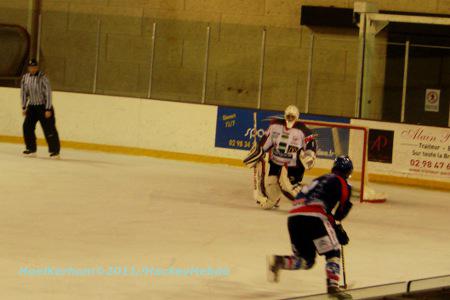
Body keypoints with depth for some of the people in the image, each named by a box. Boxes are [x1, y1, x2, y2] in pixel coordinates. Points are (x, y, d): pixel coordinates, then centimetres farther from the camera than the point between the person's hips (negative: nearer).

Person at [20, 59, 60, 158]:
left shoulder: (43, 78, -17)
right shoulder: (25, 78, 1)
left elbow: (48, 93, -16)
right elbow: (24, 93, 10)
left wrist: (48, 109, -18)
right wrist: (24, 107, 7)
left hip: (44, 106, -5)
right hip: (32, 107, 5)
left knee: (49, 129, -6)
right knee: (27, 127, -2)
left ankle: (55, 151, 0)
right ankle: (31, 149, 9)